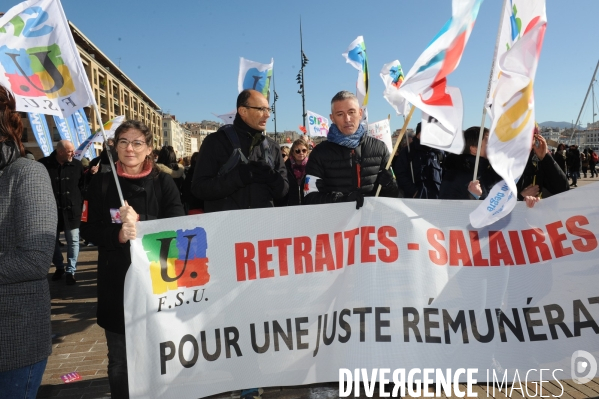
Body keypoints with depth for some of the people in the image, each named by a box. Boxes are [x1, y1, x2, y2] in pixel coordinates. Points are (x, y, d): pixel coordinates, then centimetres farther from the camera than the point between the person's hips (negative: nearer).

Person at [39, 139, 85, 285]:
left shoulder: (77, 164, -4)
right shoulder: (44, 164, -9)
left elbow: (83, 185, 6)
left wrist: (79, 203, 2)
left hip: (71, 210, 0)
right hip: (51, 210, 0)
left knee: (73, 241, 4)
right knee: (52, 241, 13)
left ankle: (71, 271, 14)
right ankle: (59, 267, 31)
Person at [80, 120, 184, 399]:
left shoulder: (164, 183, 1)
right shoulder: (102, 184, 3)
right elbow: (88, 229, 1)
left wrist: (140, 223, -22)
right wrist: (118, 235, -19)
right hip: (116, 282, 1)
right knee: (119, 360, 10)